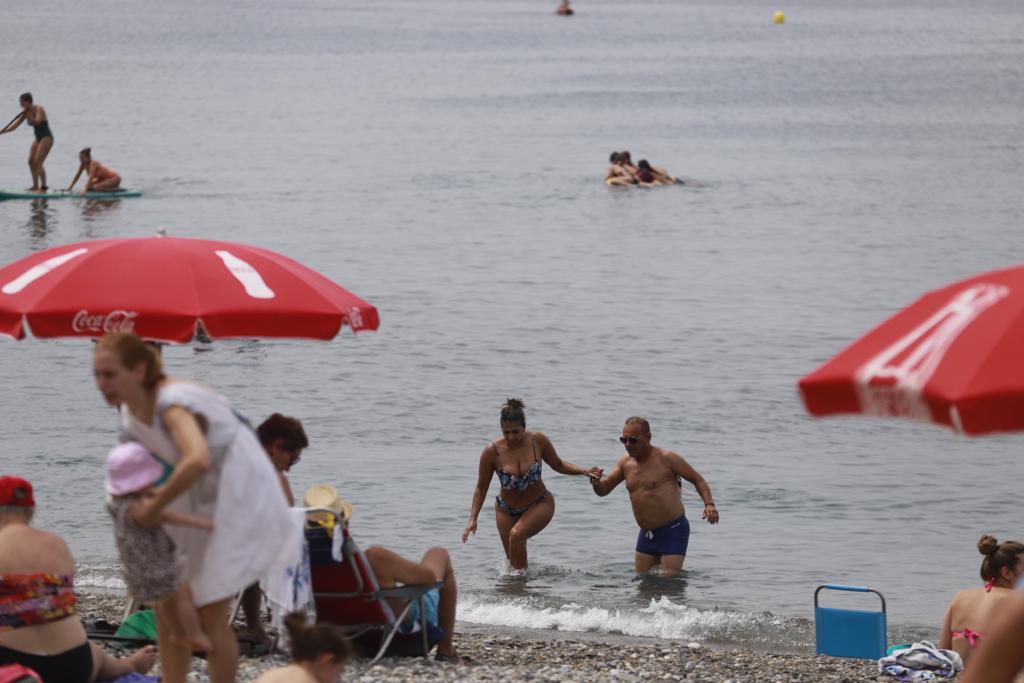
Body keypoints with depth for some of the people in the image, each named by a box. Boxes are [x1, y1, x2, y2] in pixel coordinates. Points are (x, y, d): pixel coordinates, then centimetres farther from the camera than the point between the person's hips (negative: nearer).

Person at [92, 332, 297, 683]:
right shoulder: (129, 407, -5)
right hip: (198, 503, 9)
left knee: (209, 615, -7)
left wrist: (156, 505, -39)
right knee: (167, 609, 10)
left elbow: (198, 459, -52)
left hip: (235, 497, -9)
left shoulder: (172, 404, -32)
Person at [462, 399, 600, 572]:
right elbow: (481, 488, -7)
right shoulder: (492, 451, -19)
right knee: (513, 558, 5)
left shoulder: (538, 441, -17)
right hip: (507, 510, 2)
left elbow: (558, 465, 2)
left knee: (517, 534, -29)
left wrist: (584, 471, -11)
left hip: (540, 505, -2)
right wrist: (473, 519, -14)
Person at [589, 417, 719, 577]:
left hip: (673, 530, -6)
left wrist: (709, 504, -19)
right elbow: (603, 490, 6)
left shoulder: (666, 458, -10)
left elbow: (697, 479, -3)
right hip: (647, 534, 6)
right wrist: (596, 481, -18)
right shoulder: (625, 463, 7)